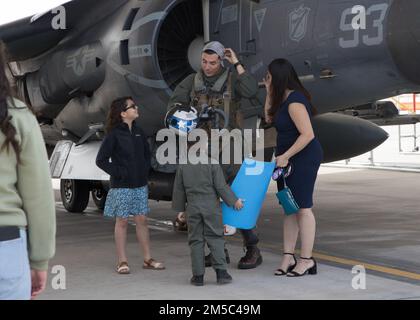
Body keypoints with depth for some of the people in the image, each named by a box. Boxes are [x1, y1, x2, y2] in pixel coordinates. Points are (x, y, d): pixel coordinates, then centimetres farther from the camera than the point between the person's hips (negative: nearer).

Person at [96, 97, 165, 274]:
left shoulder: (138, 132, 8)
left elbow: (147, 154, 21)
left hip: (140, 185, 5)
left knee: (142, 220, 7)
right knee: (122, 221, 1)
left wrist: (145, 170, 7)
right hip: (122, 186, -5)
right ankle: (122, 261, 7)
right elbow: (101, 160, -11)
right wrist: (118, 173, -13)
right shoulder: (114, 135, -10)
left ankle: (148, 259, 13)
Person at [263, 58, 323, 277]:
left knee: (302, 207, -6)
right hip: (288, 160, 10)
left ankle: (306, 259, 0)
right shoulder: (283, 98, 11)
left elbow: (307, 134, -24)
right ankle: (288, 257, 14)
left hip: (304, 158, -10)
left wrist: (285, 156, -22)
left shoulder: (295, 101, -19)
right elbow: (269, 119, 22)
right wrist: (269, 92, 12)